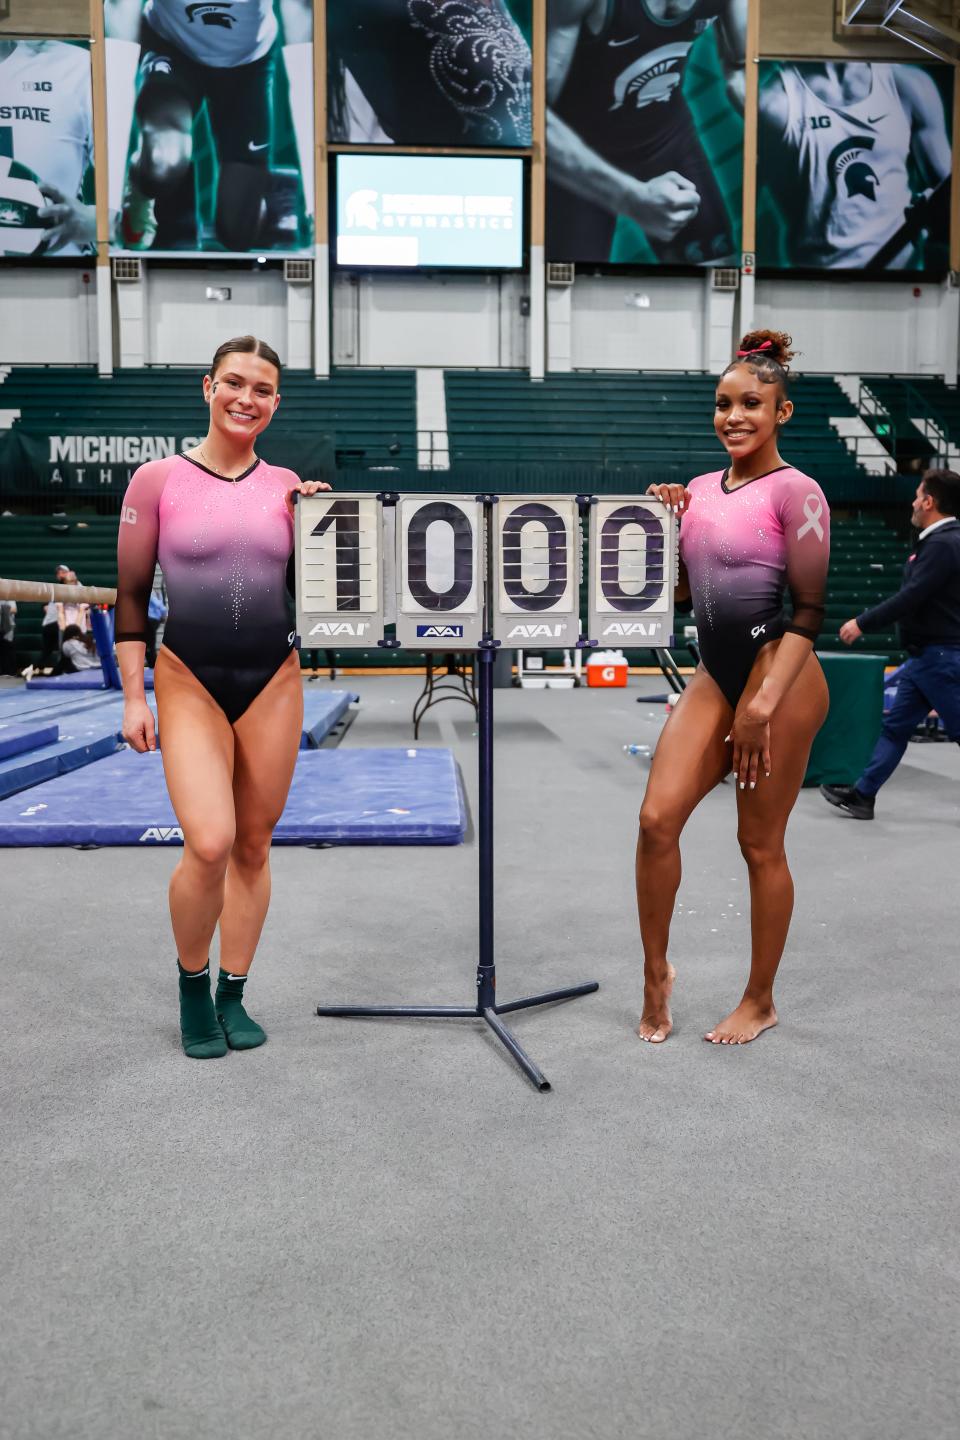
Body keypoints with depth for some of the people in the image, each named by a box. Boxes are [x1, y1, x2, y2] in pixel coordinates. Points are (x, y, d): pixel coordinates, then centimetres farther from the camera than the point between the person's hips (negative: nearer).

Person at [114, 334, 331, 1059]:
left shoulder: (286, 486, 7)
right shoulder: (159, 479, -1)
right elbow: (131, 596, 1)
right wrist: (134, 696, -2)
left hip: (274, 682, 3)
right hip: (190, 682, -3)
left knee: (254, 845, 7)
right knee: (209, 844, -15)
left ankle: (233, 995, 24)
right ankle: (193, 982, 13)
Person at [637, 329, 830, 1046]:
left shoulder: (794, 492, -7)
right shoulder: (700, 489, 12)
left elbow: (810, 608, -12)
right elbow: (679, 588, 18)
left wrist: (764, 703, -19)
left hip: (779, 675, -6)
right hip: (715, 673, 6)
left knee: (761, 845, 3)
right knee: (657, 819, -5)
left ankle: (761, 1000, 21)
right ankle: (656, 973, 16)